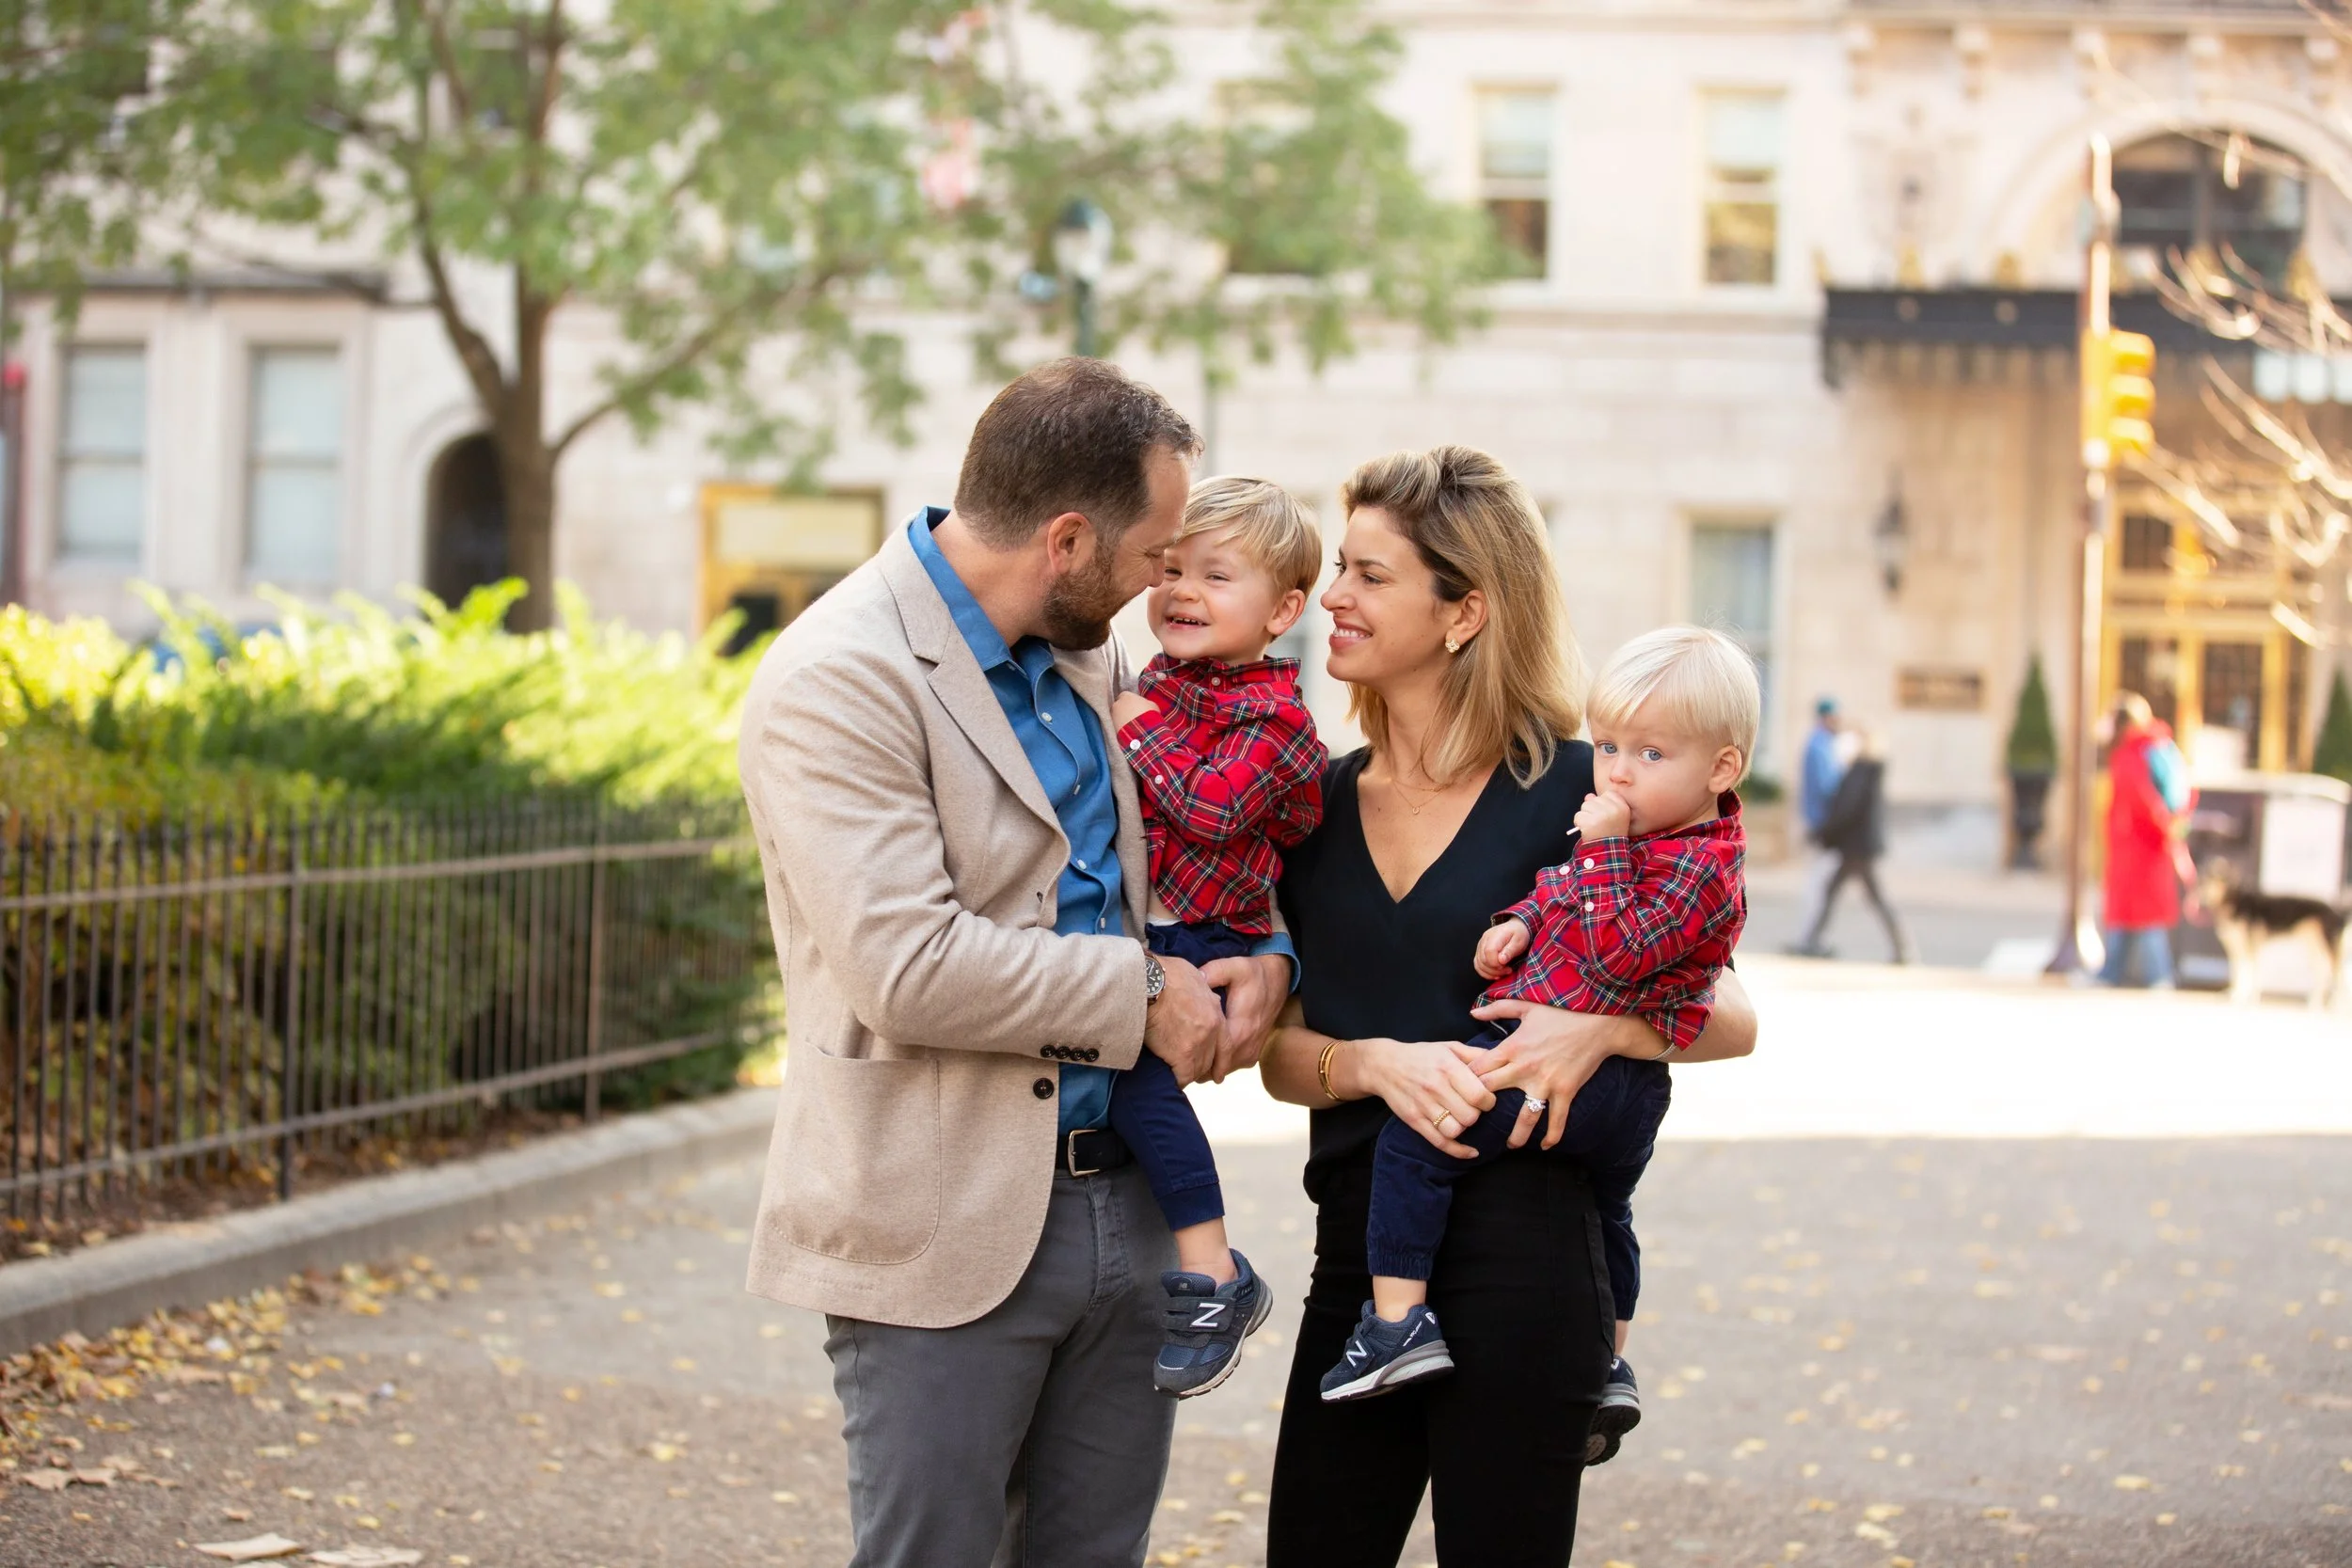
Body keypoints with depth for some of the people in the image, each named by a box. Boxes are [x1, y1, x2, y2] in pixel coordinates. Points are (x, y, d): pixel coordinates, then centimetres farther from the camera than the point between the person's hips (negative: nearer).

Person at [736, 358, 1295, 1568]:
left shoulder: (1092, 657, 10)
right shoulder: (838, 681, -16)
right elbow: (908, 966, -24)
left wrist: (1260, 951, 1)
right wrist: (1143, 992, -15)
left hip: (1123, 1198, 8)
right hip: (945, 1233, -7)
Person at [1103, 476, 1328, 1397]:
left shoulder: (1272, 716, -8)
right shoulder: (1162, 682, 16)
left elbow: (1210, 808, -23)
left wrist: (1142, 734, -12)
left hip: (1208, 941, -9)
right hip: (1140, 930, 9)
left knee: (1133, 1058, -28)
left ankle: (1214, 1279, -25)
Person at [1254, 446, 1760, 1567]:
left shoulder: (1574, 792, -5)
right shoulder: (1321, 804, 9)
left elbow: (1731, 1018, -2)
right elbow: (1280, 1055, 7)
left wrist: (1598, 1029, -20)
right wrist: (1379, 1062, -13)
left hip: (1517, 1257, -5)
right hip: (1358, 1257, 5)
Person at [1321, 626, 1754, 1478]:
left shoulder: (1701, 870, -19)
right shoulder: (1631, 831, 10)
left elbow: (1616, 952, -28)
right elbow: (1556, 888, 25)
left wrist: (1600, 846, -24)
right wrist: (1520, 924, 6)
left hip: (1570, 1069, -11)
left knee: (1415, 1130, -17)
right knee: (1603, 1209, 31)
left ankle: (1398, 1321, -19)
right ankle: (1607, 1367, 50)